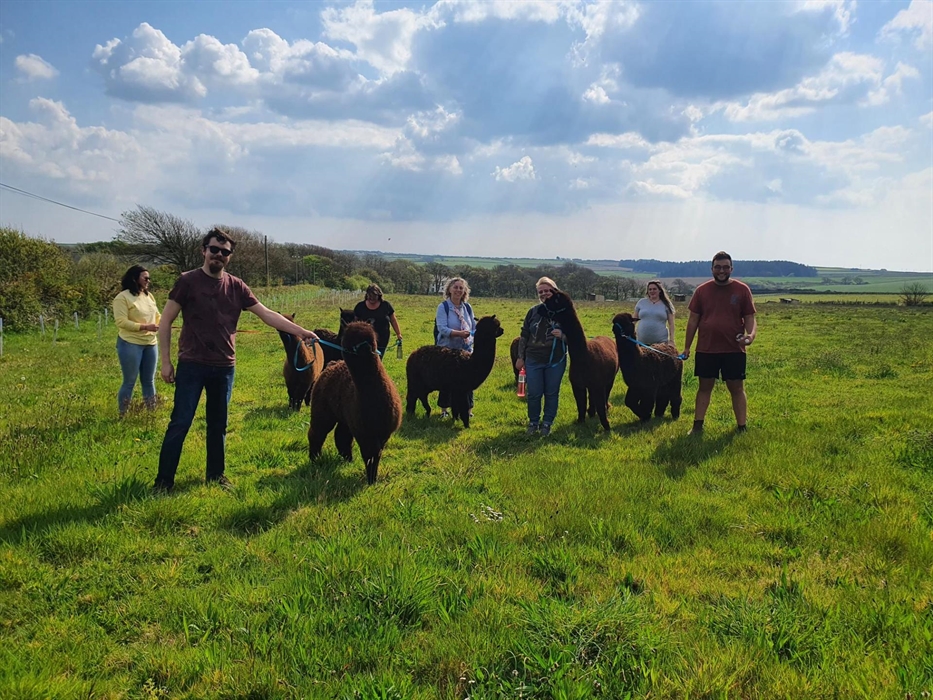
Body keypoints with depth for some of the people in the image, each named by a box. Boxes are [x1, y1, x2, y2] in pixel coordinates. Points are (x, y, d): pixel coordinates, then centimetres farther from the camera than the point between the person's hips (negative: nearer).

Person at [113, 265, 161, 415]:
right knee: (130, 382, -1)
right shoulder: (122, 297, -10)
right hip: (131, 344, -7)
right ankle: (122, 415, 10)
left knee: (149, 381, 12)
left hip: (150, 344, 7)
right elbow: (121, 322, -18)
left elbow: (156, 316, 18)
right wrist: (145, 327, -22)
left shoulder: (148, 296, 13)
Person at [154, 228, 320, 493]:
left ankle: (216, 474, 25)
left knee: (218, 424, 13)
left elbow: (267, 314, 5)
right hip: (191, 365, -4)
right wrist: (166, 361, -8)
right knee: (180, 423, -2)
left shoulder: (237, 286, 5)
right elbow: (165, 321, -3)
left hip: (224, 367, 4)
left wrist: (300, 331, -4)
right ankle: (164, 479, 7)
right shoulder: (188, 281, -5)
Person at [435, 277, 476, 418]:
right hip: (447, 349, -3)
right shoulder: (443, 307, -7)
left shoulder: (467, 307, 8)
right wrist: (459, 333, -30)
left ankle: (468, 408, 12)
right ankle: (444, 409, 17)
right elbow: (442, 328, -18)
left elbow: (474, 327, 14)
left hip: (466, 349, 3)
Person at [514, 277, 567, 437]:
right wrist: (520, 357, 6)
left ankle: (547, 424, 24)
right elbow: (524, 335, 7)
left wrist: (563, 335, -24)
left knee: (551, 393, 10)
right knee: (533, 394, 6)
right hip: (533, 360, 2)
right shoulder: (533, 311, 2)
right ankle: (533, 423, 23)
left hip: (556, 361, -2)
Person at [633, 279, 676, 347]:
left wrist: (671, 340, -4)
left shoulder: (666, 304, 4)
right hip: (641, 341, 2)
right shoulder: (641, 302, 9)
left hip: (661, 342, -2)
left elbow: (671, 323, 4)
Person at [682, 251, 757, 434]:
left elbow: (750, 318, 2)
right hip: (706, 349, 1)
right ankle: (697, 425, 17)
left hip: (734, 349, -1)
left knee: (737, 388, 5)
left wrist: (751, 334, -19)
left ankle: (742, 427, 14)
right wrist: (687, 347, 6)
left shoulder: (742, 290, 0)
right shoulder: (702, 290, 3)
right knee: (705, 387, 9)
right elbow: (693, 319, 6)